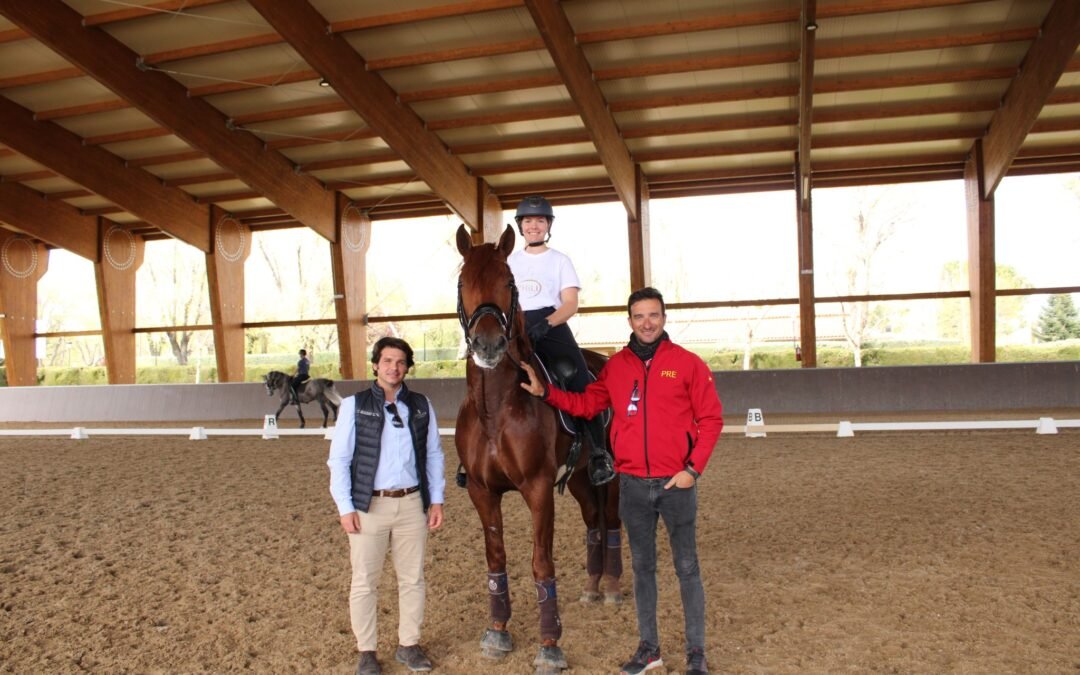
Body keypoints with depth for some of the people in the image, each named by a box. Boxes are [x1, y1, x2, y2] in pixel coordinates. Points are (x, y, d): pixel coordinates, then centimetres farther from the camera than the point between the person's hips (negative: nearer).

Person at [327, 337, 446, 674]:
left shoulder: (421, 405, 5)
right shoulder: (355, 405, -2)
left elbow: (434, 454, 8)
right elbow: (339, 459, -3)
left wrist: (436, 500, 3)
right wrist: (345, 507, -8)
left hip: (412, 504, 2)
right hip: (369, 506, -2)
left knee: (412, 579, 12)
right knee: (364, 583, 7)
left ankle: (409, 644, 27)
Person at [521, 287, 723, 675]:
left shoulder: (688, 363, -5)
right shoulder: (616, 366, 4)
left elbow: (711, 419, -5)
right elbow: (587, 404, 10)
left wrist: (694, 468, -12)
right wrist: (545, 392, -1)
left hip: (676, 482, -3)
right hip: (632, 484, 3)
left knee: (686, 567, 7)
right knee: (642, 567, 14)